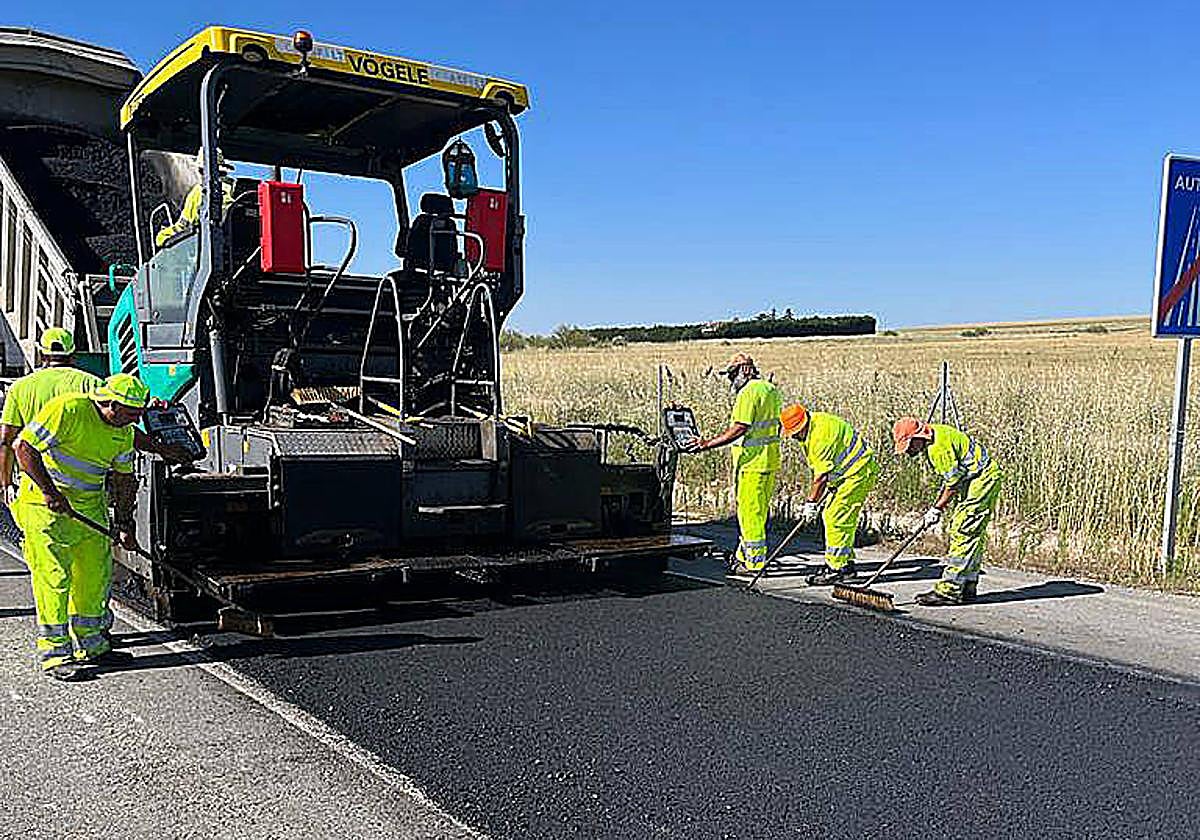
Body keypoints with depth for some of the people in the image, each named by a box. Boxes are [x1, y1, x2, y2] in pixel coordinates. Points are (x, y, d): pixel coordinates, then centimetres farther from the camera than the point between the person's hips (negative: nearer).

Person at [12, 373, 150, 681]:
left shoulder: (124, 432, 2)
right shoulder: (67, 410, -21)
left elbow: (124, 478, 11)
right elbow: (24, 447, -20)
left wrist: (125, 524, 7)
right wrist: (50, 492, -24)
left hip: (90, 506, 7)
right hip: (45, 504, -7)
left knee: (96, 574, 9)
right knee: (54, 576, -7)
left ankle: (90, 645, 22)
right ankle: (53, 652, 3)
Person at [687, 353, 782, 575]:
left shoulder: (748, 393, -16)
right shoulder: (771, 390, 14)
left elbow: (739, 430, -23)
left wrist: (707, 444, -22)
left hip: (753, 462, -10)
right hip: (770, 461, 10)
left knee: (749, 510, -3)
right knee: (759, 511, 15)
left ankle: (754, 562, 2)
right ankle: (744, 556, 26)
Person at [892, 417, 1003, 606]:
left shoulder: (939, 447, -23)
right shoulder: (933, 439, 10)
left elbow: (954, 482, -19)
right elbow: (949, 478, 16)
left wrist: (937, 508, -8)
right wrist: (937, 506, 10)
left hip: (984, 479, -11)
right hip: (975, 479, 11)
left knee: (963, 533, -12)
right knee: (971, 535, 12)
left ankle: (949, 590, -12)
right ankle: (967, 588, 17)